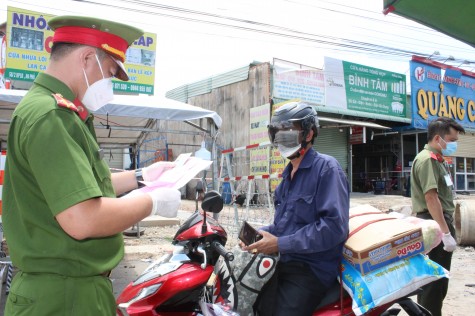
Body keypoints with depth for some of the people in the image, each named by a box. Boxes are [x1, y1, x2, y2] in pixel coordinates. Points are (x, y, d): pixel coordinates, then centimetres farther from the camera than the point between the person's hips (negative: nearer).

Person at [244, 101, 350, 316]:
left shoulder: (326, 168, -10)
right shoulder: (288, 174, 19)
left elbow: (334, 226, -22)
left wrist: (280, 244, -20)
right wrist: (261, 234, 4)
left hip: (311, 269, -8)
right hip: (284, 263, 8)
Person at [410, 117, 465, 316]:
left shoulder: (437, 160, 15)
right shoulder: (427, 160, -16)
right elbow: (431, 197, -24)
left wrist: (448, 228, 18)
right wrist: (446, 233, -26)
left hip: (440, 222, 10)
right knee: (436, 278, -3)